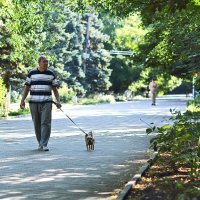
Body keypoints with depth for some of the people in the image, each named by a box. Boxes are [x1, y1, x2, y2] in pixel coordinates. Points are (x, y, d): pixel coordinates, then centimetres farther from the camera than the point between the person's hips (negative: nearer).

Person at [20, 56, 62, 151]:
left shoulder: (51, 74, 7)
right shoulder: (32, 73, 6)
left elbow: (55, 89, 9)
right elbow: (27, 87, 9)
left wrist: (58, 101, -1)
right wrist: (22, 100, 2)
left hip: (46, 102, -1)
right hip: (33, 102, 1)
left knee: (46, 123, -10)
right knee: (37, 124, 5)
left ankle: (44, 144, -10)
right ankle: (40, 143, 16)